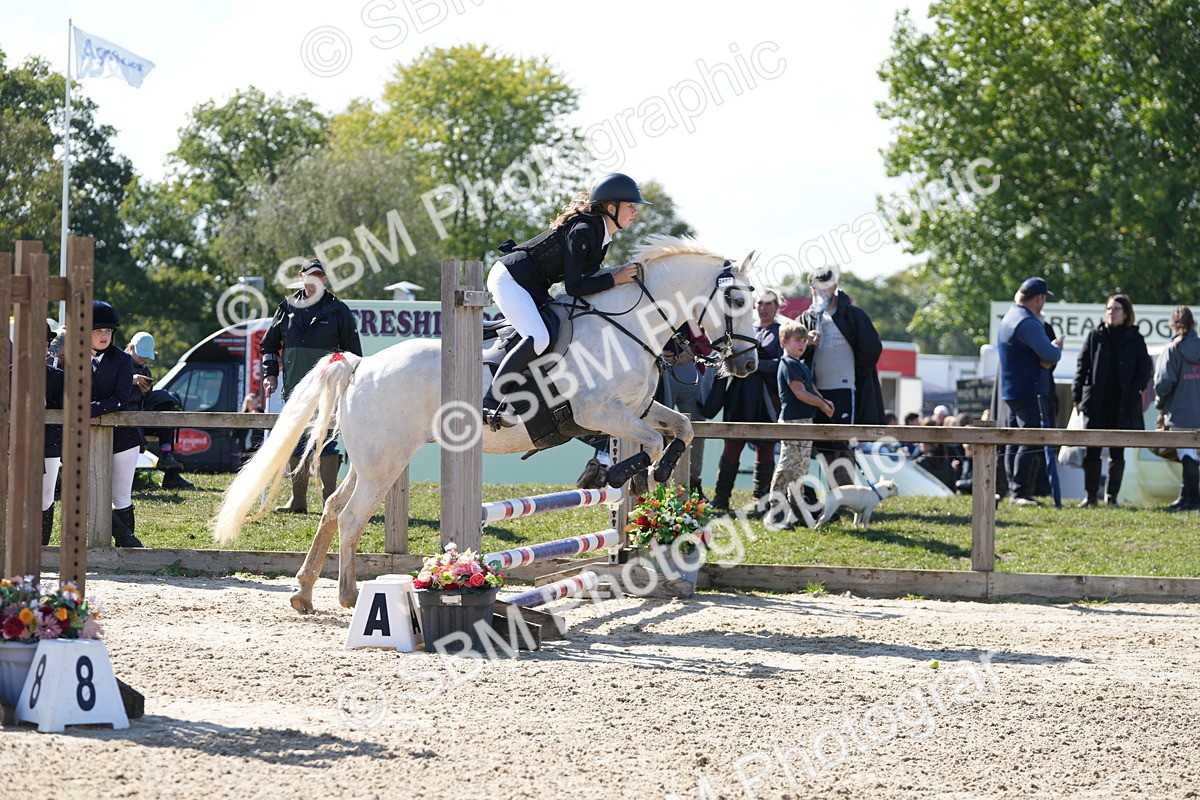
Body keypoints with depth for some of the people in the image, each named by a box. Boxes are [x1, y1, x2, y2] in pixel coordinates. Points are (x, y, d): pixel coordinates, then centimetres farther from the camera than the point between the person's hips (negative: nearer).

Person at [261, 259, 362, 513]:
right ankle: (298, 500, 13)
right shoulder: (287, 308, 11)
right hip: (294, 390, 4)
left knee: (326, 442, -8)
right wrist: (270, 374, 9)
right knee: (296, 444, 7)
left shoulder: (338, 310, 2)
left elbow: (352, 350, 5)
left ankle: (330, 500, -6)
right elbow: (269, 343, 20)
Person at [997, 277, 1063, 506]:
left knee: (1014, 442, 12)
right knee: (1031, 444, -11)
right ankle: (1020, 493, -14)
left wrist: (1050, 351, 3)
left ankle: (1014, 491, 16)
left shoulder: (1009, 318, 15)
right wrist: (1057, 347, 0)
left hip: (1011, 390, 10)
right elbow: (1050, 356, -20)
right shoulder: (1028, 323, -18)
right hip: (1030, 391, -10)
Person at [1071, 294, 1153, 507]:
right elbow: (1082, 365, 7)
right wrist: (1077, 395, 0)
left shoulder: (1135, 339, 5)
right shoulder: (1095, 336, 6)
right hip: (1096, 402, 1)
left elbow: (1145, 370, 6)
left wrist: (1133, 393, -7)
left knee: (1117, 452, 4)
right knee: (1091, 451, 0)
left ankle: (1112, 495, 12)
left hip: (1122, 405, -1)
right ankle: (1091, 495, 7)